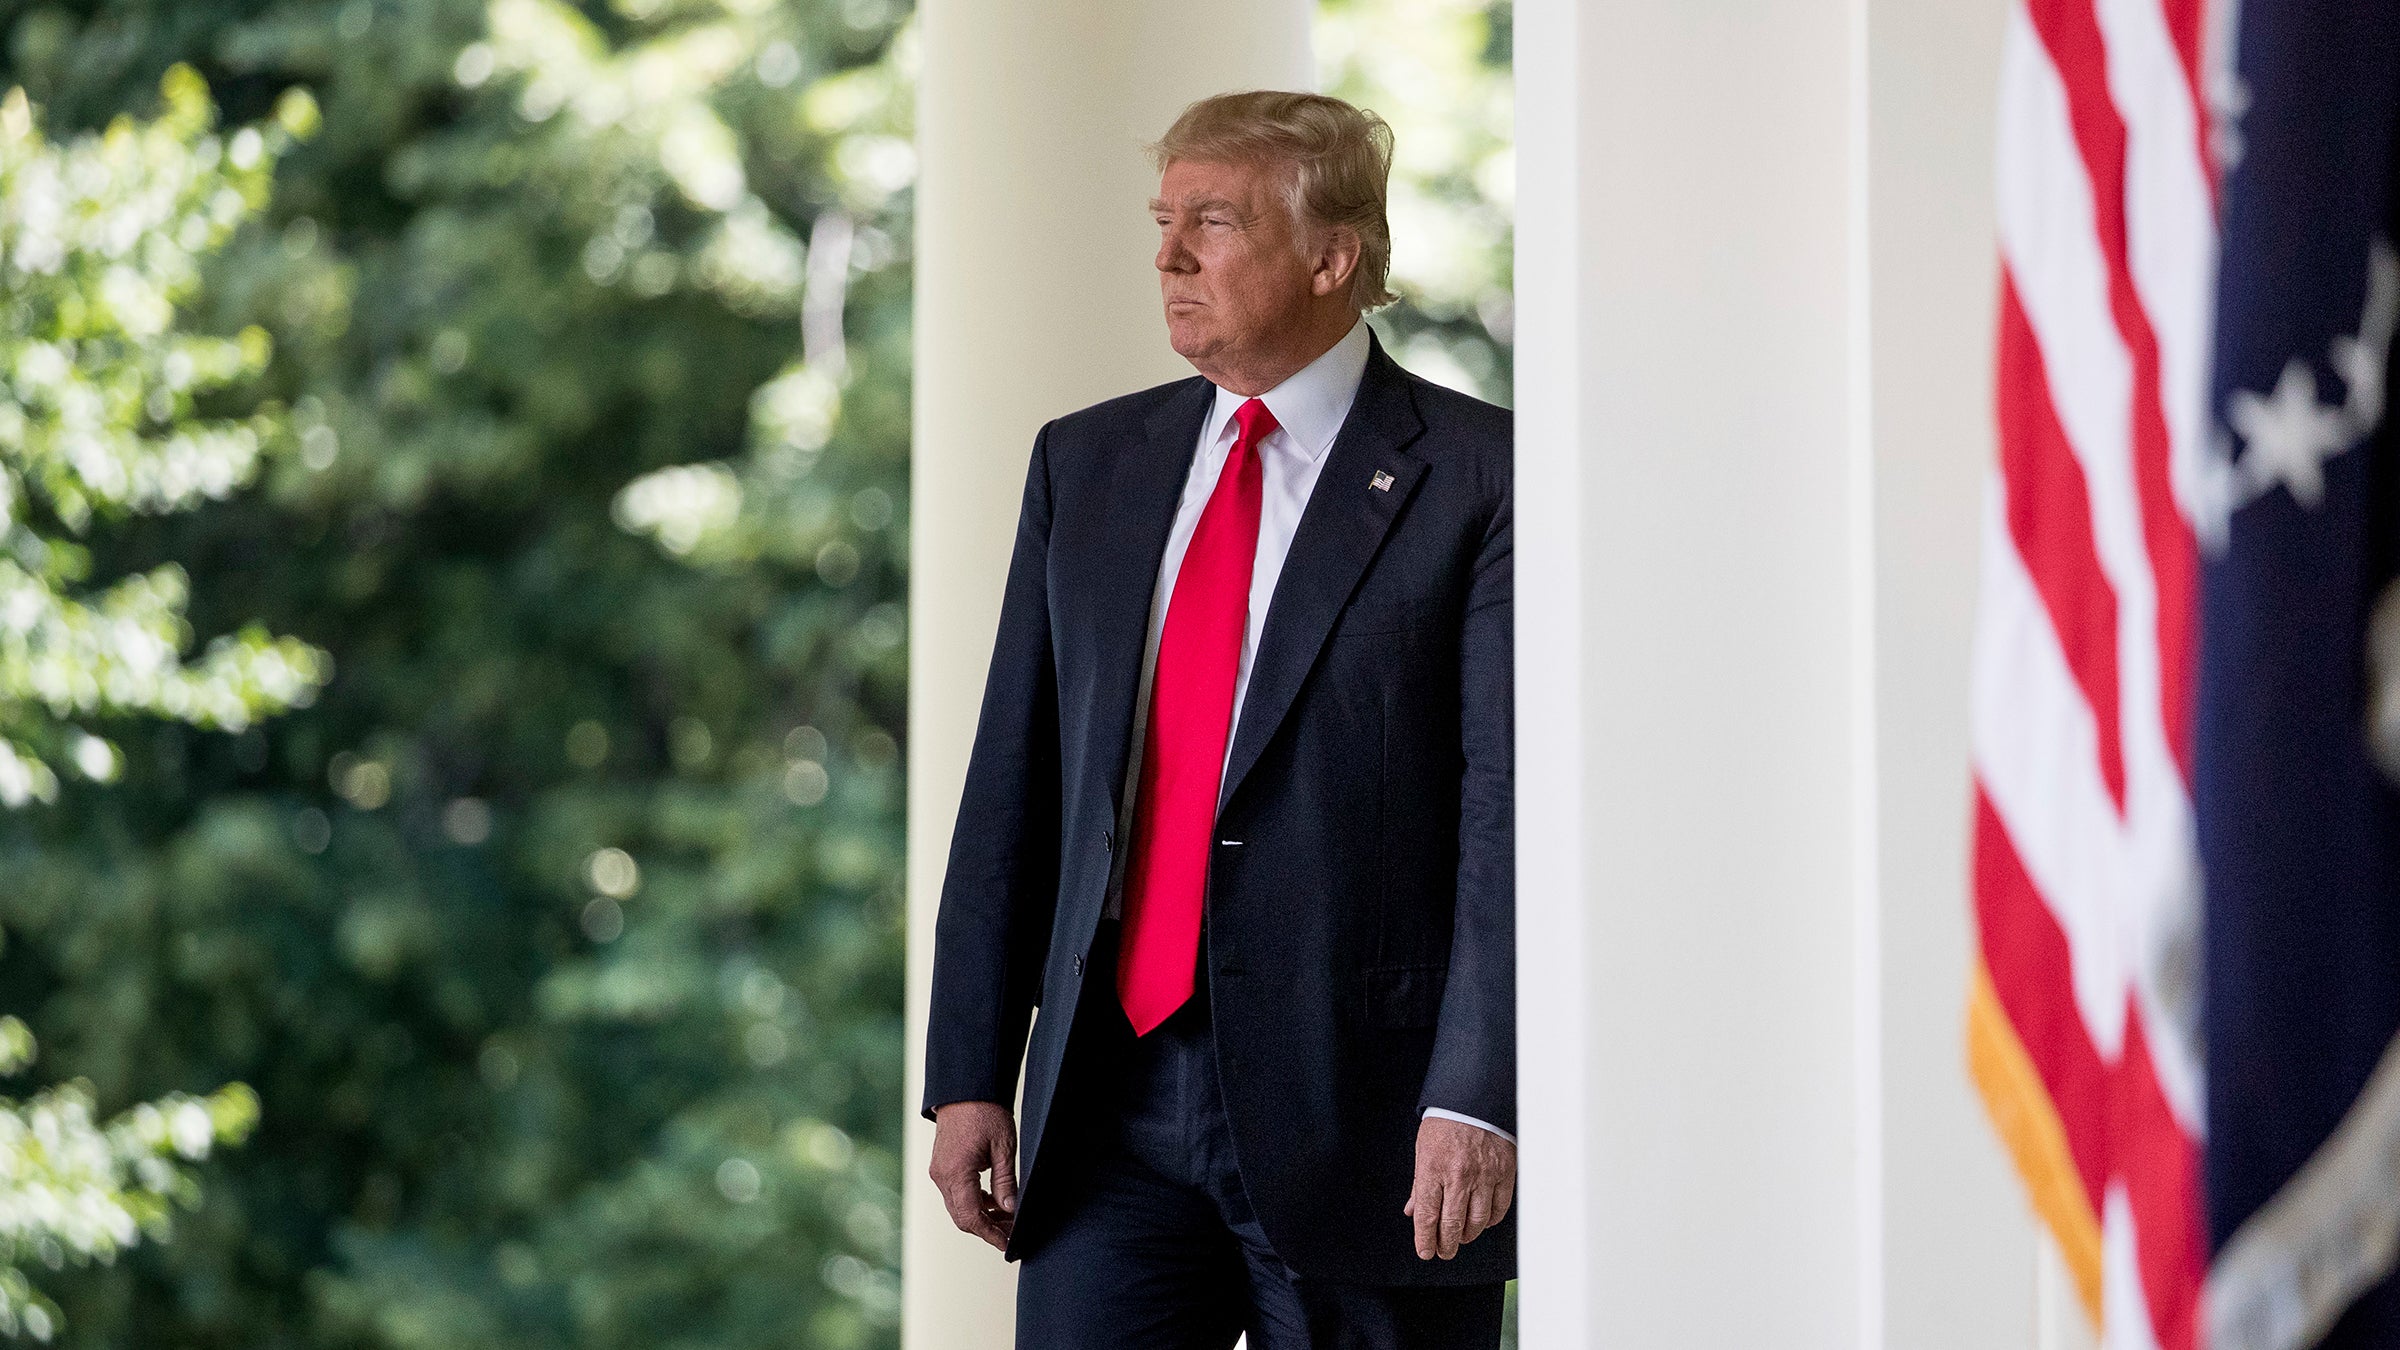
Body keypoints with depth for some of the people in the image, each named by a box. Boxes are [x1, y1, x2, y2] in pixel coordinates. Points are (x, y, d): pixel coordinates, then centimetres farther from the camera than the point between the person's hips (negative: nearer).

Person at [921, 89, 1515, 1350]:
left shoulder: (1479, 478, -3)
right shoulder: (1085, 465, 13)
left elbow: (1509, 809, -10)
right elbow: (1012, 787, 13)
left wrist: (1478, 1098, -19)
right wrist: (967, 1076, 6)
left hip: (1359, 1112, -4)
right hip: (1112, 1112, 4)